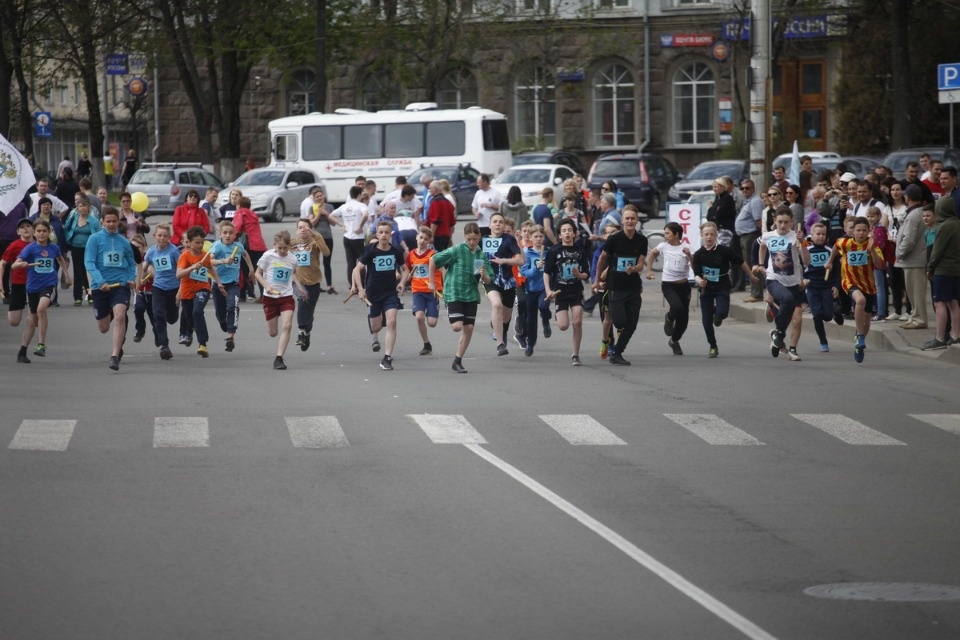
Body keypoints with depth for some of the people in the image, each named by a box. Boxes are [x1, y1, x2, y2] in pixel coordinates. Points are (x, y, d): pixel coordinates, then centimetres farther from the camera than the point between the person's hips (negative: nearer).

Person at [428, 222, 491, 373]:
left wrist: (484, 276, -16)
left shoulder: (482, 256, 4)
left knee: (468, 328, 2)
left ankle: (457, 361, 13)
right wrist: (432, 282, -1)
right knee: (457, 326, -16)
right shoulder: (456, 251, -9)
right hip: (453, 293, -4)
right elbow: (433, 260, -4)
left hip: (471, 295, 4)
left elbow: (488, 281, 8)